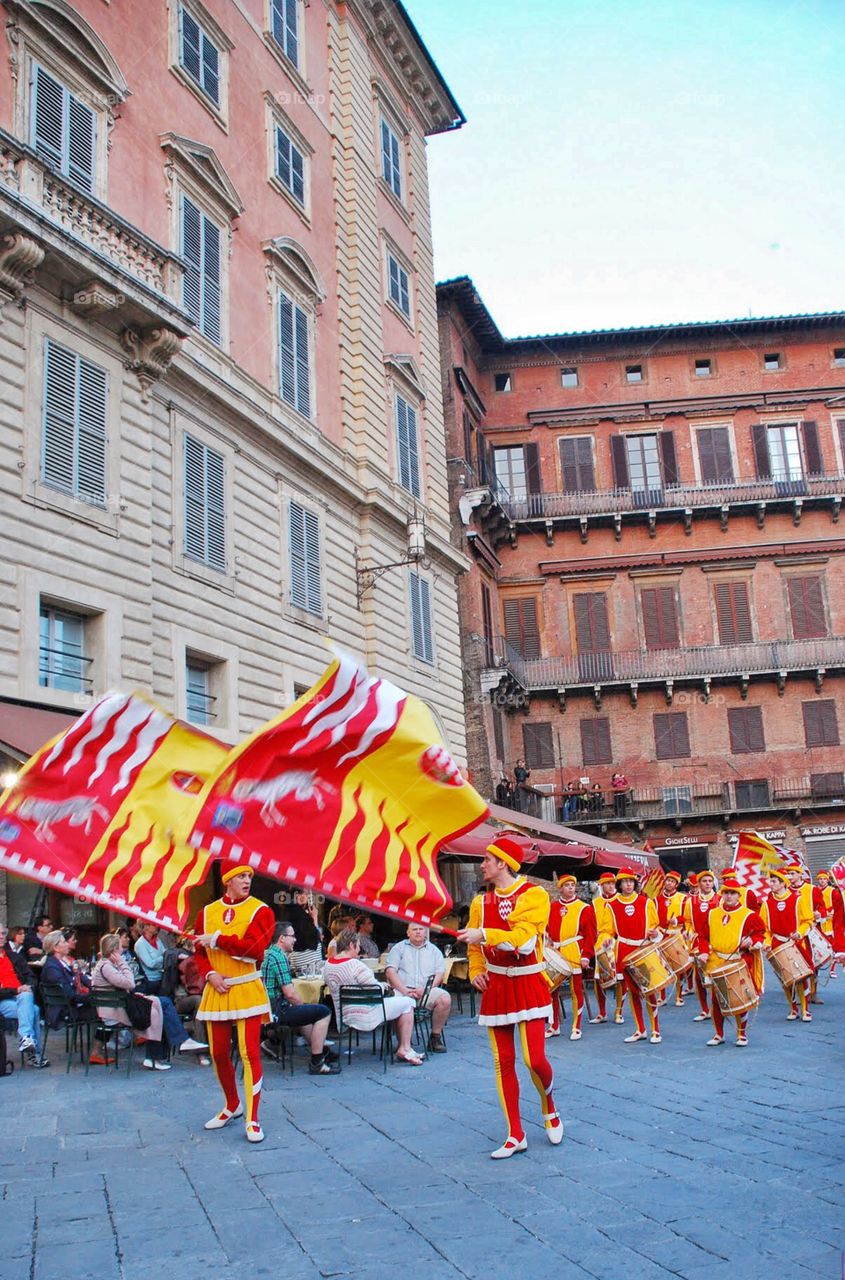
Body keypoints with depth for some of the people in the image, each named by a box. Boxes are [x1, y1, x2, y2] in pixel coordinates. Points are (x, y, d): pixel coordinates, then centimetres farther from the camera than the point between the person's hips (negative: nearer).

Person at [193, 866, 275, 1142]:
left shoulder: (260, 911, -6)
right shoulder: (207, 912, 7)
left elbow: (254, 947, -20)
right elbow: (200, 951, 9)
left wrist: (217, 939, -16)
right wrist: (210, 974, -9)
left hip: (247, 991, -4)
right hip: (216, 991, 4)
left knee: (250, 1053, -6)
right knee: (218, 1054, 11)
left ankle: (252, 1119, 2)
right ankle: (232, 1105, 33)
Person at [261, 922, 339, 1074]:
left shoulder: (270, 953, 15)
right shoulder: (279, 958, -18)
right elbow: (290, 993, -21)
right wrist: (302, 1005, -3)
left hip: (270, 1008, 11)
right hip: (278, 1011, -11)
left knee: (305, 1011, 33)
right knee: (324, 1012, -10)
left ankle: (322, 1051, 38)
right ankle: (316, 1063, -5)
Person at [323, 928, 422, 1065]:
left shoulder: (328, 964, 2)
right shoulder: (355, 965, -23)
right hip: (365, 1018, -9)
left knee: (396, 1002, 25)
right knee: (407, 1003, 5)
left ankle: (403, 1048, 23)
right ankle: (405, 1049, 6)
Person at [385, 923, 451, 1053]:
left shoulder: (434, 950, 19)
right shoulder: (398, 948, 16)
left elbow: (439, 974, 9)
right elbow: (391, 972, 4)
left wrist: (425, 989, -10)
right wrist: (404, 990, -13)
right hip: (403, 989, -2)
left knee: (445, 999, -27)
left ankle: (435, 1036, -9)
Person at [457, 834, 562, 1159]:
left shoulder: (534, 895, -10)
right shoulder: (481, 902, 6)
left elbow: (524, 939, -23)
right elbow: (475, 947, 16)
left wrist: (484, 934, -30)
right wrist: (476, 972, -1)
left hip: (528, 985, -4)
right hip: (495, 986, 5)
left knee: (535, 1059, -11)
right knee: (503, 1061, 4)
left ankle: (549, 1109, 21)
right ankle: (515, 1135, 15)